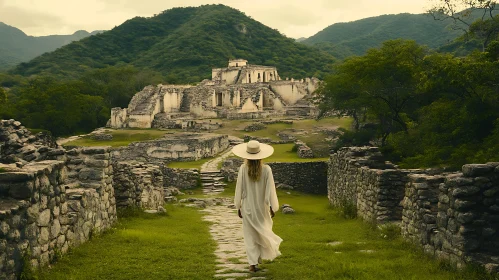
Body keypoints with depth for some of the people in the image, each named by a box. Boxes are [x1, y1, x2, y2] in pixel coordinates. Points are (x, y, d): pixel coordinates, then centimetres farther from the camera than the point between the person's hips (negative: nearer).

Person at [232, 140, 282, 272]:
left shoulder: (243, 169, -14)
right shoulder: (266, 169, -15)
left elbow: (239, 189, -8)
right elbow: (270, 189, -10)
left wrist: (238, 206, 4)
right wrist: (272, 207, 2)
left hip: (248, 207, -1)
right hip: (262, 206, 1)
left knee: (250, 235, 8)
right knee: (263, 231, 24)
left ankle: (253, 263, 5)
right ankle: (261, 257, 35)